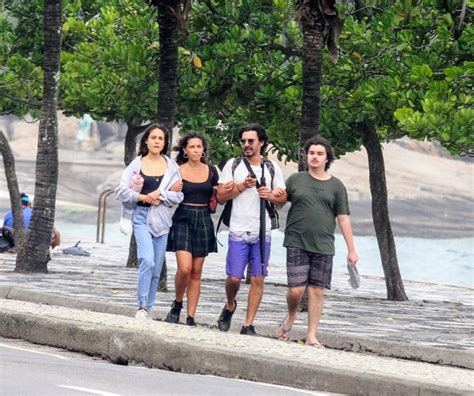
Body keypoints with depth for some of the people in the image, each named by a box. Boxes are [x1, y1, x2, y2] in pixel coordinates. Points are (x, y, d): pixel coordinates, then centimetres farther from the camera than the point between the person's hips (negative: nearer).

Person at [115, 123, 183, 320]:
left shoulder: (171, 166, 8)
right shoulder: (137, 164, 4)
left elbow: (178, 195, 5)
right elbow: (121, 191, 1)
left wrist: (161, 194, -10)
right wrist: (143, 197, -9)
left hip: (161, 219, 2)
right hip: (141, 216, -2)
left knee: (156, 268, 4)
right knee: (147, 260, -20)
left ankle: (147, 309, 12)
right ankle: (142, 306, -15)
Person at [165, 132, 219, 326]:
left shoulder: (211, 171, 7)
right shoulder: (177, 171, -1)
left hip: (203, 221, 3)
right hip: (182, 219, -3)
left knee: (196, 272, 4)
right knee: (184, 268, -17)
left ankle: (190, 317, 8)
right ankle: (177, 304, 9)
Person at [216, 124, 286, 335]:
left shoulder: (272, 167, 9)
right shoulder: (233, 165, 5)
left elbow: (283, 197, 12)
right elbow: (221, 196, 1)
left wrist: (270, 196, -9)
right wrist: (242, 186, -11)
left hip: (263, 233, 1)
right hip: (238, 232, -1)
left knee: (258, 279, -1)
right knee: (234, 277, -5)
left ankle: (248, 325, 4)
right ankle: (230, 306, 26)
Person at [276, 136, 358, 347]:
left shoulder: (336, 186, 8)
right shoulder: (295, 180, 8)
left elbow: (343, 219, 8)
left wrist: (351, 249, 5)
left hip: (323, 245, 1)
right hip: (297, 243, -1)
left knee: (317, 291, 0)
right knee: (296, 289, -8)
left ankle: (312, 336, 7)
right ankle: (291, 316, 24)